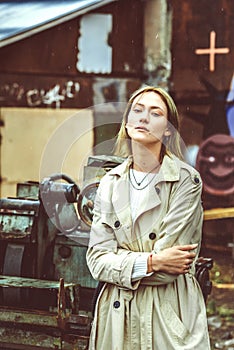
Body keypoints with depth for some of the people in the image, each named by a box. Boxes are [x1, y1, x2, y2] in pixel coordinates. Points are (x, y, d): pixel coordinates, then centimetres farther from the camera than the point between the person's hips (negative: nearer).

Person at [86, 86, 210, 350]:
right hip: (117, 315, 4)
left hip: (170, 316, -3)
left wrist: (120, 263, -5)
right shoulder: (110, 183, 6)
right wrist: (149, 262, -14)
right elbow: (97, 260, -2)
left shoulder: (186, 180, -8)